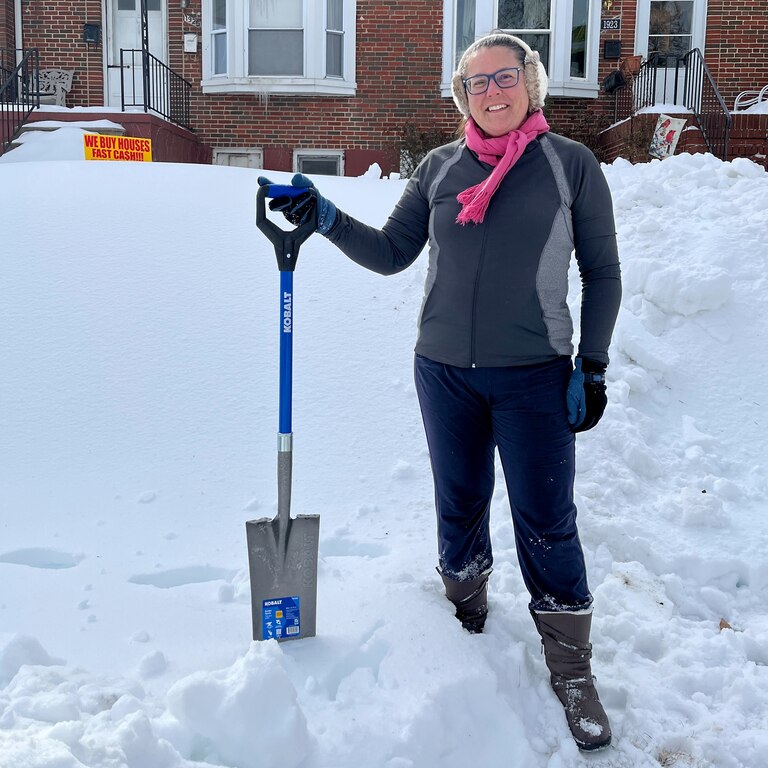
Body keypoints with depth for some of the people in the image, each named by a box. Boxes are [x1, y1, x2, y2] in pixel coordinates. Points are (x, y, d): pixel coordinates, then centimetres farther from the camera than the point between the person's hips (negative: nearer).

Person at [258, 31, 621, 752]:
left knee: (547, 525, 4)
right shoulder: (439, 166, 5)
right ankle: (465, 617, 43)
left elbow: (602, 272, 1)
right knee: (459, 508, 17)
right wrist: (325, 218, -6)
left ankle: (571, 671, 22)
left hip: (534, 377, -3)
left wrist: (592, 365, -4)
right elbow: (391, 253, 7)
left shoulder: (570, 164, -3)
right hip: (445, 372, 3)